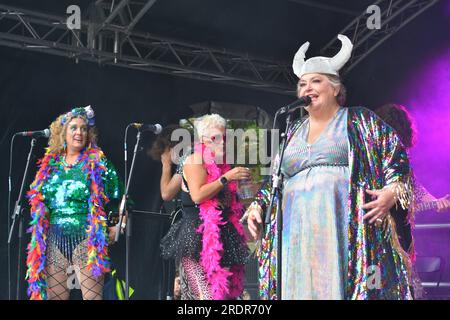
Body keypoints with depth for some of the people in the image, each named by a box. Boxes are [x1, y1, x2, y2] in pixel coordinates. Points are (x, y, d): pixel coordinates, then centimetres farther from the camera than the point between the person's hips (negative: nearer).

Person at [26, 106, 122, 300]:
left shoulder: (97, 162, 2)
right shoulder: (50, 164, 13)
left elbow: (116, 199, 1)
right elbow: (40, 202, 22)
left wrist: (113, 228, -8)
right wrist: (40, 236, 14)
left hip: (86, 240, -5)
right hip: (55, 240, 5)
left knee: (92, 296, -10)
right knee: (53, 296, 7)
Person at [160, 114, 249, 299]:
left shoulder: (220, 164, 18)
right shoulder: (194, 161, -4)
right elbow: (197, 195, -19)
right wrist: (226, 178, -17)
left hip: (220, 239, 8)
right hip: (197, 240, -8)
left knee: (226, 292, 3)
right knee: (206, 294, -18)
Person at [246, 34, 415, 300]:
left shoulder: (359, 119, 9)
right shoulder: (294, 133, 23)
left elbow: (396, 155, 3)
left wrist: (393, 190, -13)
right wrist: (258, 205, 13)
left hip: (347, 233, -4)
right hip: (299, 237, 4)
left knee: (346, 286, -12)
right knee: (303, 288, -2)